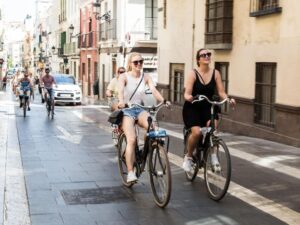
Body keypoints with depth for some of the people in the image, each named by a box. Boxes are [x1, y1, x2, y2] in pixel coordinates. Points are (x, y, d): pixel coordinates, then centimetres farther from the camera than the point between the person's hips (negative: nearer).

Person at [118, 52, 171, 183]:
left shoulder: (146, 77, 4)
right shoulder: (124, 76, -5)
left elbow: (154, 90, -11)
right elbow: (120, 90, -23)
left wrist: (163, 101, -31)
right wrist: (121, 101, -45)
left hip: (140, 110, 3)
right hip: (127, 110, -3)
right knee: (131, 139, -22)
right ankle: (130, 172, -19)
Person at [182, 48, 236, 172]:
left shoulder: (215, 73, 0)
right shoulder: (193, 73, -9)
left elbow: (221, 92, -2)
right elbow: (187, 94, -15)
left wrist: (229, 100, -22)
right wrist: (189, 97, -38)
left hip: (207, 108, 2)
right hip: (191, 108, -2)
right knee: (197, 132, -24)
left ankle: (212, 154, -9)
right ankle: (188, 157, 2)